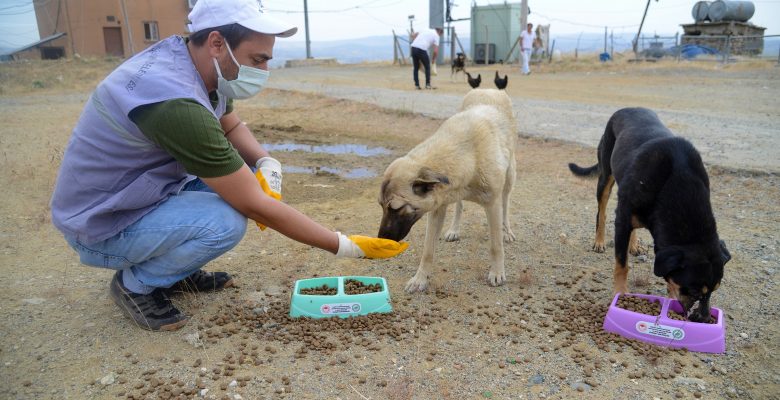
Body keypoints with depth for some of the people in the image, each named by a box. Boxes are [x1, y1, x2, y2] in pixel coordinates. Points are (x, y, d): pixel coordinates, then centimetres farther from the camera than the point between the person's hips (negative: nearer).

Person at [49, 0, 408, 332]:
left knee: (244, 176, -2)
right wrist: (346, 247, -22)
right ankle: (134, 284, -2)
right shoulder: (176, 103, -34)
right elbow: (257, 208, -30)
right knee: (226, 221, -30)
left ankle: (177, 271, 13)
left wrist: (267, 164, -12)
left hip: (139, 194, 9)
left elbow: (232, 127, 10)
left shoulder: (184, 56, -7)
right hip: (101, 227, -8)